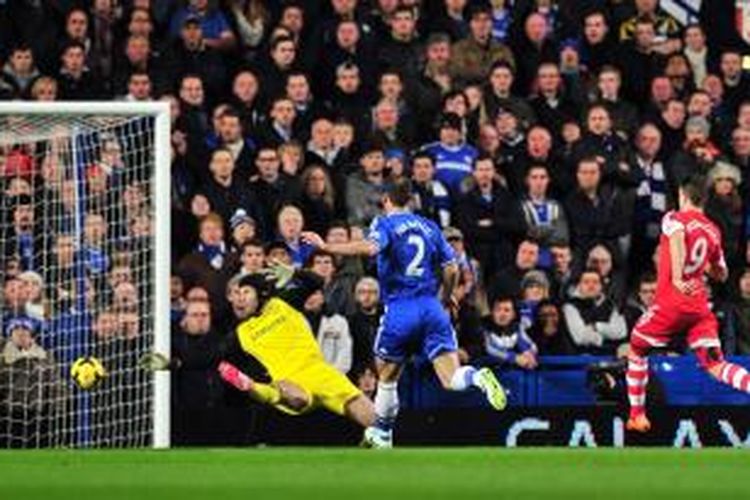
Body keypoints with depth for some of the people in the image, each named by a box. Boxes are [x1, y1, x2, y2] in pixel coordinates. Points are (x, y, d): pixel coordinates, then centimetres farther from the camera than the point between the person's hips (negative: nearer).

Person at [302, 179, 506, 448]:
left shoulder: (385, 224, 1)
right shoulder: (429, 227, 15)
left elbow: (370, 247, -21)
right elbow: (452, 269, 15)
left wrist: (326, 247, -18)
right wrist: (447, 295, 35)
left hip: (401, 310, -3)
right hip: (433, 309, 3)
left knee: (387, 377, 18)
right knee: (451, 379, -5)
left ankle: (381, 433, 28)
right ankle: (477, 377, -36)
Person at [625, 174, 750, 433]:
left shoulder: (674, 219, -2)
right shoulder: (713, 231, 14)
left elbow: (678, 238, -27)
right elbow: (721, 274, 23)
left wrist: (677, 278, -36)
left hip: (671, 302, -4)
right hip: (700, 305, 4)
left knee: (637, 350, 17)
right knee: (715, 365, -3)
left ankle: (637, 416, 18)